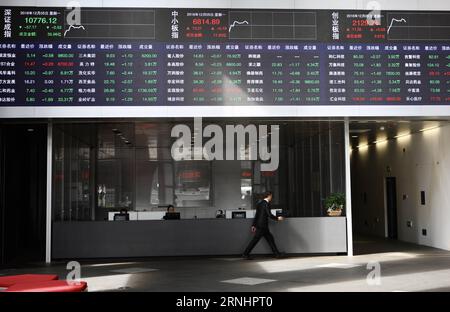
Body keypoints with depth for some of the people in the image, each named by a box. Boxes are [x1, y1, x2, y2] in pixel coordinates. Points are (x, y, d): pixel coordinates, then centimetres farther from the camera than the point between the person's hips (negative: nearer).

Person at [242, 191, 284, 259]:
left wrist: (253, 225, 16)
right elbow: (270, 215, -19)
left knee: (270, 239, 12)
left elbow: (256, 215, 14)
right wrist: (277, 218, -3)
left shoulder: (260, 203, 12)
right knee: (255, 240, -4)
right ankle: (245, 254, 1)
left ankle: (276, 254, 17)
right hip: (262, 226, -10)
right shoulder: (266, 204, -15)